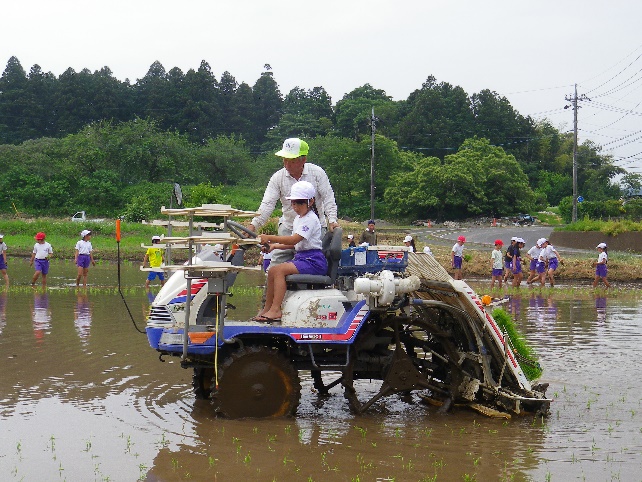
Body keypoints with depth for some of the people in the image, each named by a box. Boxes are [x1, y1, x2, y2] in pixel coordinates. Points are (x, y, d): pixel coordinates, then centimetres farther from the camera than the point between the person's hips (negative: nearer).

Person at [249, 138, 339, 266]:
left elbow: (328, 197, -2)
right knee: (277, 261, -4)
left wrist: (332, 220, -16)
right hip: (288, 227, 2)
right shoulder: (278, 177, -2)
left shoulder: (317, 172, -5)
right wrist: (254, 224, -21)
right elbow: (267, 204, -7)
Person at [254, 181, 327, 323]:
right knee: (272, 270, -1)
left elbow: (294, 239, -25)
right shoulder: (298, 219, 19)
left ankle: (275, 310, -25)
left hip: (313, 261, -10)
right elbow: (295, 244, 21)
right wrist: (274, 245, 6)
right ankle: (267, 308, 4)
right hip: (301, 257, 10)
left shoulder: (310, 219, -13)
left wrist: (269, 237, -27)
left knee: (279, 270, -24)